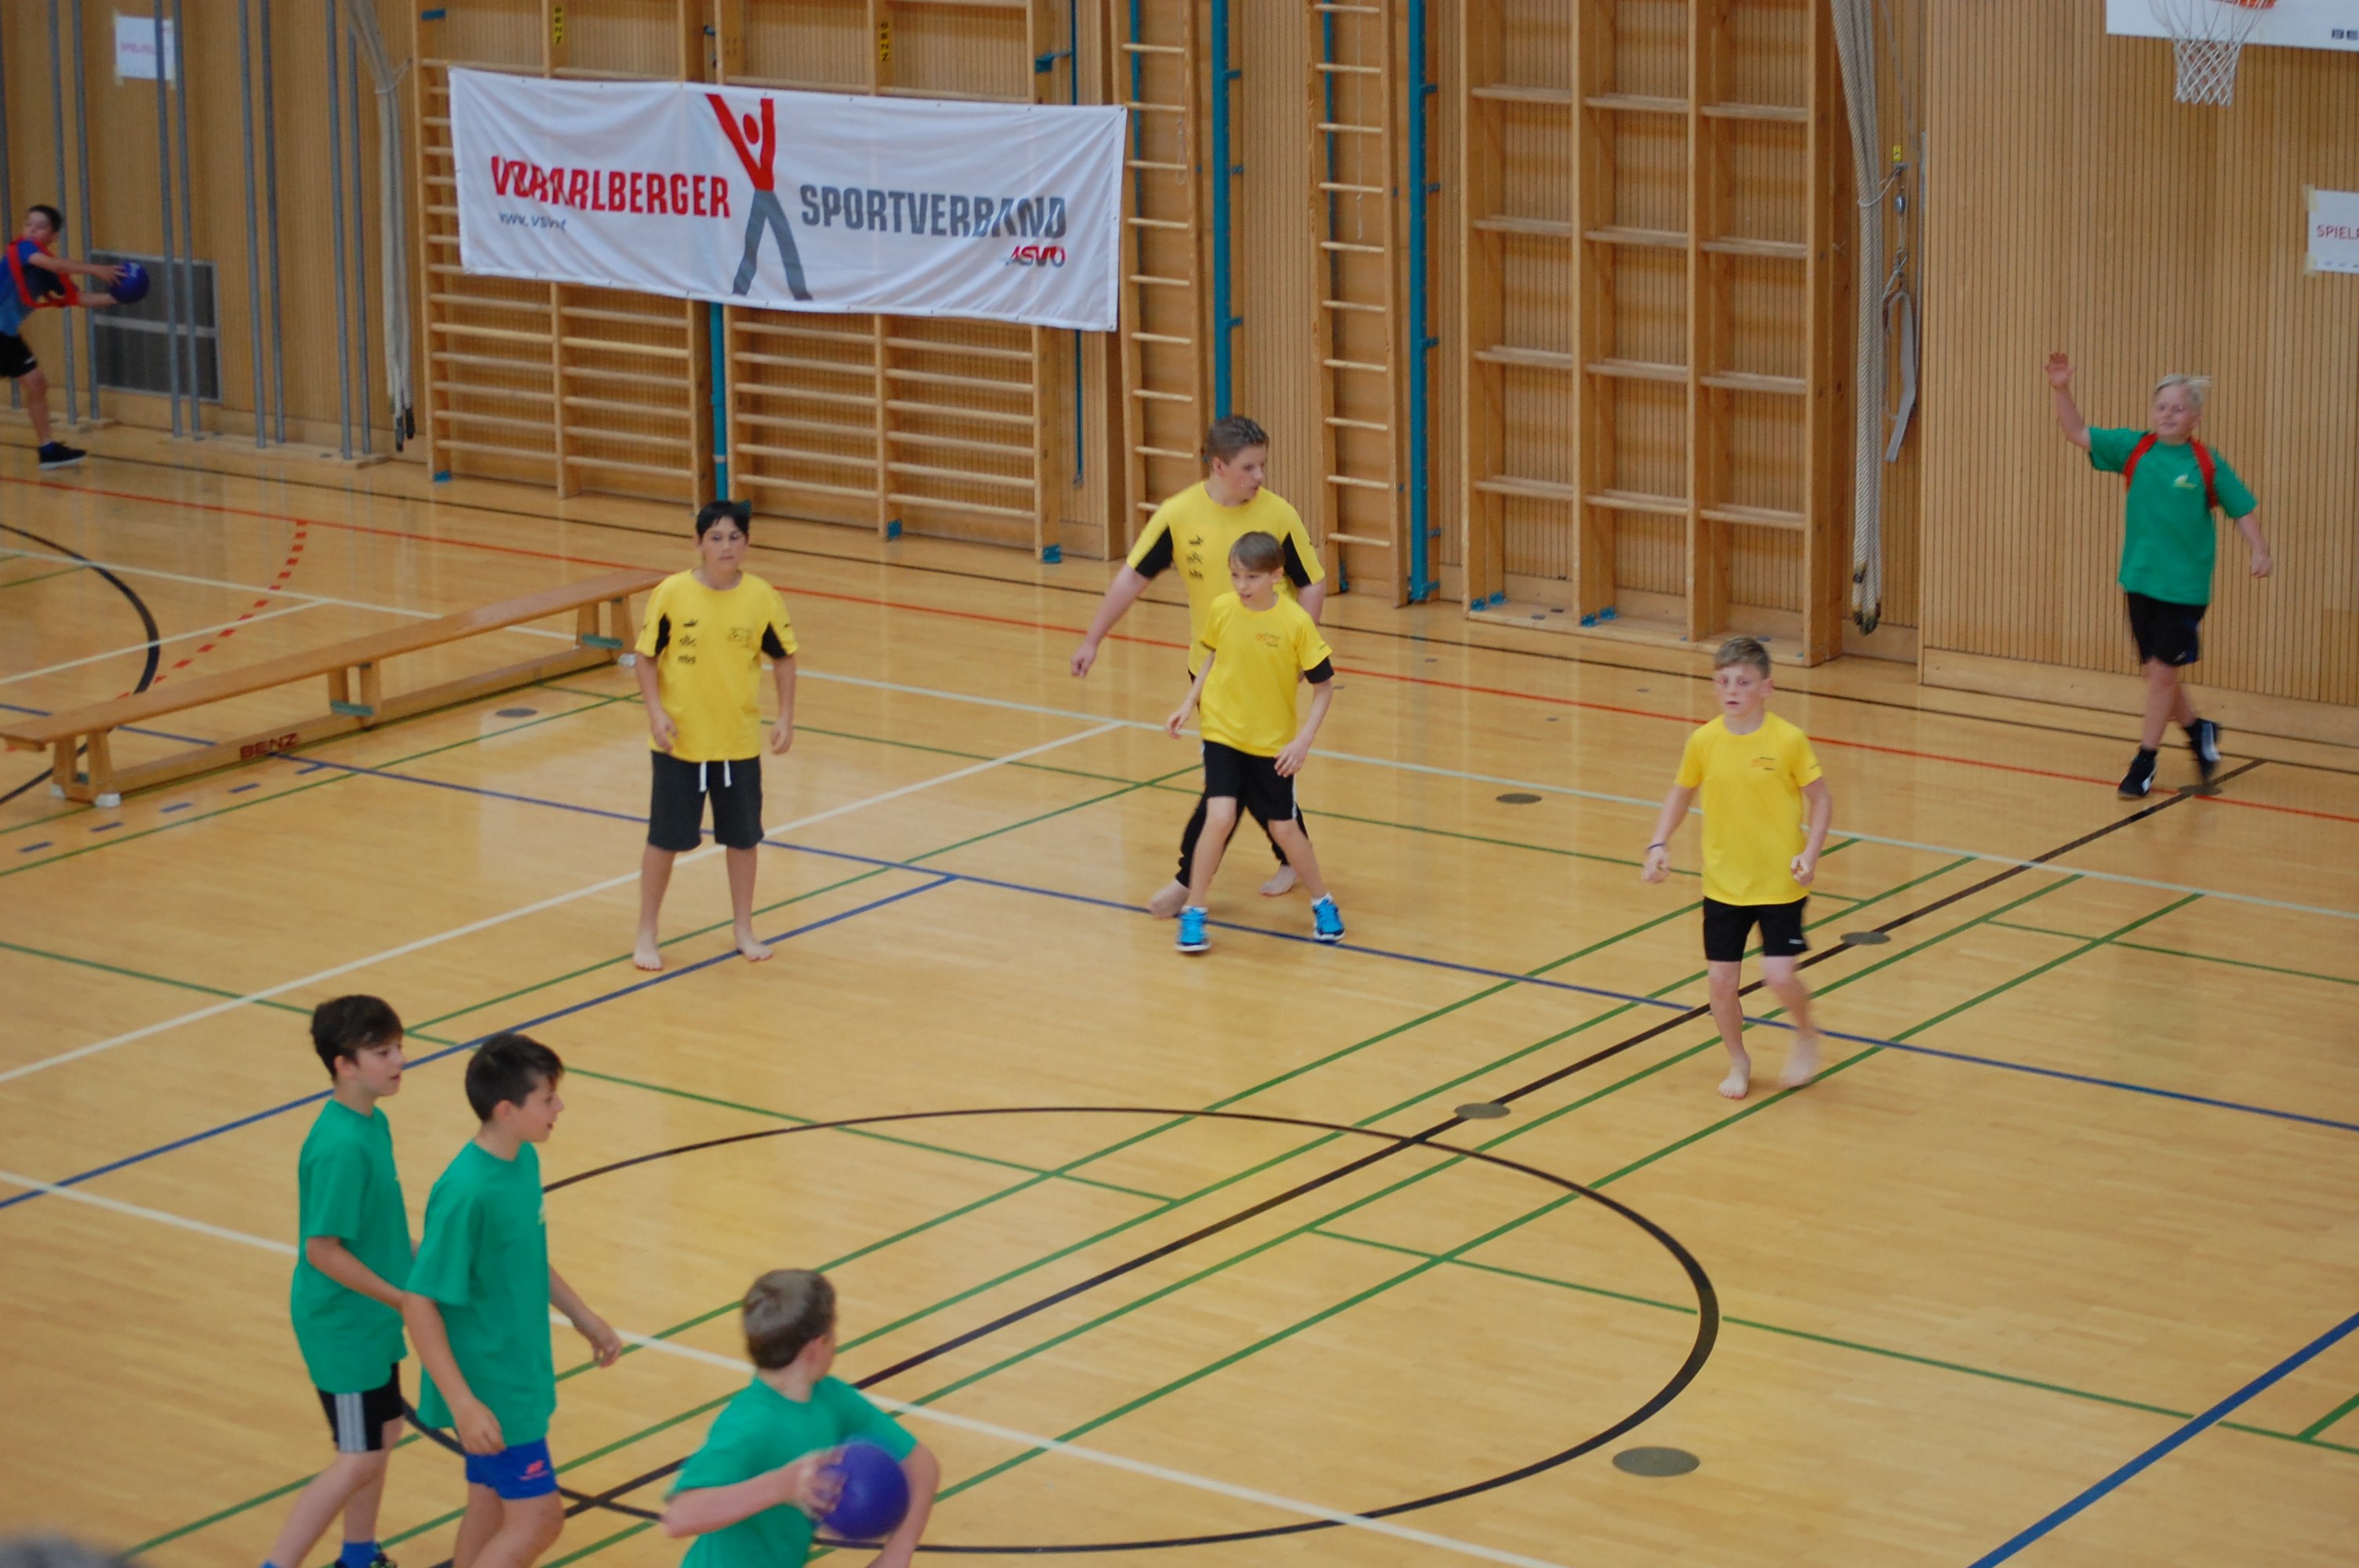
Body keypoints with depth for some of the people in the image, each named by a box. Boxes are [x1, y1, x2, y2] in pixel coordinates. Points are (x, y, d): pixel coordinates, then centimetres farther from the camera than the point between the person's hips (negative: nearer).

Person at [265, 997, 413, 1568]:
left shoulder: (374, 1123, 2)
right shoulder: (341, 1147, -27)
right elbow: (323, 1250, -25)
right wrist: (403, 1299, -18)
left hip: (372, 1319, 9)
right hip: (342, 1323, -9)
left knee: (384, 1434, 20)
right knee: (359, 1461, -2)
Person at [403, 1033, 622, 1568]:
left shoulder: (524, 1161, 0)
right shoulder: (466, 1193, -26)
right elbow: (419, 1303, -23)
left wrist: (584, 1317, 21)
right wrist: (463, 1403, -25)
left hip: (521, 1376, 8)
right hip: (489, 1391, -8)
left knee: (491, 1506, 16)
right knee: (538, 1518, -5)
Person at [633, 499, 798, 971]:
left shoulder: (762, 598, -7)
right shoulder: (671, 594, -12)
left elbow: (784, 658, 4)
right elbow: (646, 657, -4)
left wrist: (786, 718, -2)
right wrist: (656, 712, -14)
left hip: (739, 742, 2)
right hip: (679, 742, -2)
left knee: (743, 837, 12)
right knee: (665, 838, 5)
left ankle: (744, 929, 29)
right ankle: (647, 935, 20)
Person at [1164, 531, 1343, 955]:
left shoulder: (1296, 622, -17)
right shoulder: (1221, 610, -9)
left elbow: (1324, 686, -9)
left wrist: (1304, 740, -16)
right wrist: (1189, 704, 6)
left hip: (1273, 743, -1)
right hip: (1223, 733, 1)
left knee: (1283, 828, 7)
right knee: (1220, 817, -16)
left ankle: (1322, 903, 31)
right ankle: (1193, 913, -2)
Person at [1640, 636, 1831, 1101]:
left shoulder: (1788, 740, -13)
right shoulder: (1704, 741, -5)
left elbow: (1820, 800, -4)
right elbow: (1681, 794, 10)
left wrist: (1810, 852, -17)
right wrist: (1660, 844, -2)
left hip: (1780, 883, -3)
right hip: (1723, 884, 3)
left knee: (1779, 976, -11)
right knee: (1722, 979, 3)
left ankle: (1806, 1036, 21)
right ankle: (1738, 1062, 28)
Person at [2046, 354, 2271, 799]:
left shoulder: (2206, 463, -6)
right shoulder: (2134, 449, 0)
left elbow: (2243, 509, 2)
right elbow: (2079, 435, -2)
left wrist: (2259, 552, -10)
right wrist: (2062, 391, -16)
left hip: (2185, 586, -4)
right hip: (2140, 579, 4)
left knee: (2162, 671, -4)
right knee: (2155, 671, 11)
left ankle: (2144, 763, 7)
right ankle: (2199, 732, 36)